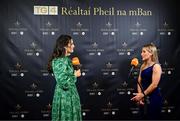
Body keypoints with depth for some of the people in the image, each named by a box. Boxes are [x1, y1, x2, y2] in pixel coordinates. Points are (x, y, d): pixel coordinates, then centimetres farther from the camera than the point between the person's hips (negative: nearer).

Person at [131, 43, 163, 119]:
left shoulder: (156, 66, -10)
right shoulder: (143, 66, 11)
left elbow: (154, 85, -17)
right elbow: (139, 82, 6)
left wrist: (142, 95, -14)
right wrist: (139, 96, -7)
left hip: (153, 99, -7)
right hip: (144, 98, 7)